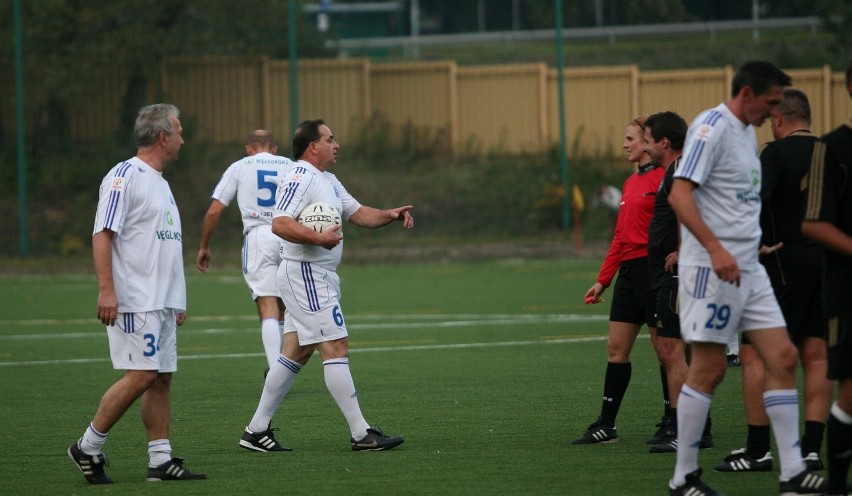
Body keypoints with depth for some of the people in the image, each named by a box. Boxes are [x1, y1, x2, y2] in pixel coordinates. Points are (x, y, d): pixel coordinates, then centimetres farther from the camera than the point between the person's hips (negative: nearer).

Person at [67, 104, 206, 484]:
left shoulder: (159, 182, 19)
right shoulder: (125, 176, -10)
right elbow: (102, 234, -15)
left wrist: (177, 300, 23)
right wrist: (106, 289, -22)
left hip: (163, 303, 9)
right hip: (134, 302, -9)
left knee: (162, 378, 6)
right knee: (140, 376, -13)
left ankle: (161, 460, 7)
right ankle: (87, 448, -2)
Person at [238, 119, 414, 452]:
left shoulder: (328, 181, 18)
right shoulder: (300, 178, -14)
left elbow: (358, 213, 22)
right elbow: (280, 224, -25)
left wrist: (390, 215, 6)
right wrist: (318, 238, -33)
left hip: (319, 276, 11)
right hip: (305, 273, -11)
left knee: (297, 353, 12)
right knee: (335, 347, -11)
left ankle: (256, 431, 16)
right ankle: (362, 434, -11)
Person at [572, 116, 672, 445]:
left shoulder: (662, 177, -10)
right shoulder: (630, 183, 17)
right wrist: (603, 280, 19)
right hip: (629, 272, 9)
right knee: (616, 348, 7)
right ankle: (606, 426, 10)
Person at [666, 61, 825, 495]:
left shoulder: (747, 131, 16)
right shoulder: (711, 128, -12)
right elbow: (679, 195, -21)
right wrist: (715, 250, -29)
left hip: (747, 268, 9)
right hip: (711, 269, -9)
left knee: (782, 358, 2)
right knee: (709, 369, -5)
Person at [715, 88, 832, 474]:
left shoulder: (777, 153, -8)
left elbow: (755, 200, -23)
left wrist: (756, 245, -14)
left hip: (784, 263, -7)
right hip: (826, 264, 7)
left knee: (755, 354, -3)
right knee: (816, 355, 8)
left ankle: (757, 451, -7)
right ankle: (811, 449, 5)